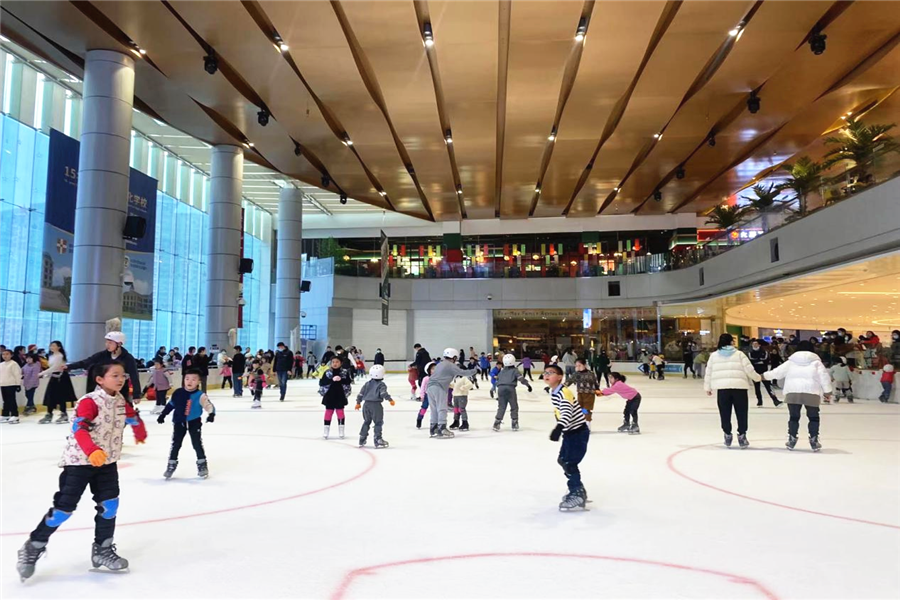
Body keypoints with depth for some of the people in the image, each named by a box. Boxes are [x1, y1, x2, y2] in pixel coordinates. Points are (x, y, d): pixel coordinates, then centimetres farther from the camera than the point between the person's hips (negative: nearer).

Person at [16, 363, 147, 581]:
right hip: (79, 461, -6)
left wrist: (140, 433, 42)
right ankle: (33, 548, 17)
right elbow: (79, 429, -35)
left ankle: (102, 550, 17)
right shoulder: (89, 402, -21)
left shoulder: (121, 401, 2)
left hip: (107, 461, 7)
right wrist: (92, 452, -51)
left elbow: (132, 417, 24)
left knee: (110, 504, 2)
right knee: (64, 507, -3)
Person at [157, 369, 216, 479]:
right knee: (176, 444, 8)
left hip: (194, 422, -2)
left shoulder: (200, 395, -15)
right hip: (179, 422, 3)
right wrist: (162, 415, 13)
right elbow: (171, 404, 9)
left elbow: (208, 405, -24)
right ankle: (171, 465, 21)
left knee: (197, 444, -1)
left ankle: (202, 465, 12)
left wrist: (212, 414, -43)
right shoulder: (178, 393, -6)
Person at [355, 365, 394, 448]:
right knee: (378, 422, 0)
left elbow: (361, 393, 12)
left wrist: (358, 402, 22)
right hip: (376, 405, -6)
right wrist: (390, 400, -21)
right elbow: (383, 393, -20)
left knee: (366, 422, 19)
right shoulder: (381, 384, -5)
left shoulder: (367, 384, 11)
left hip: (366, 404, 6)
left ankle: (362, 439, 24)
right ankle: (378, 440, -4)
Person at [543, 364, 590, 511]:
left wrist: (558, 428, -55)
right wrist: (560, 429, 26)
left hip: (579, 432, -10)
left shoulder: (564, 392, -25)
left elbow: (566, 412, -42)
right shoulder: (553, 392, 5)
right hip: (569, 432, 10)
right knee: (563, 460, 15)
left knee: (570, 463, -13)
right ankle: (578, 489, 30)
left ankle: (577, 495, -2)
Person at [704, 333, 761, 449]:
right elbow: (749, 370, 1)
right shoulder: (739, 354, 4)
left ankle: (727, 436, 16)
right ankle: (742, 436, 14)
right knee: (741, 413, 10)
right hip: (739, 387, -1)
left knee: (725, 413, 11)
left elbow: (708, 373, 11)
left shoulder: (714, 355, 9)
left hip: (722, 388, 1)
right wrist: (758, 378, 20)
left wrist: (708, 387, 21)